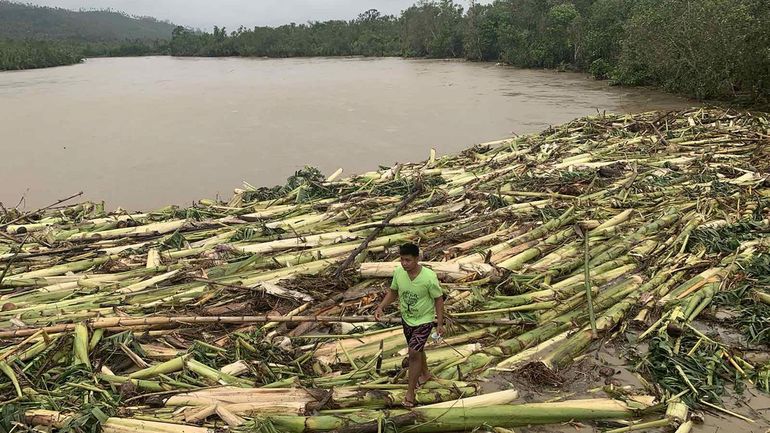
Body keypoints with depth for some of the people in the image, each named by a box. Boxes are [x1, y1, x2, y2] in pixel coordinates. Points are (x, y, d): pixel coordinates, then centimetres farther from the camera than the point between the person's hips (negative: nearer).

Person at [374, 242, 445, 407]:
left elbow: (438, 299, -15)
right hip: (407, 319, 5)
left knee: (414, 353, -11)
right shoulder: (398, 272, -15)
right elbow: (393, 292, 2)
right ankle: (425, 374, 50)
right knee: (416, 350, 23)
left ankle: (410, 392, 3)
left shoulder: (429, 277, -28)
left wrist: (440, 323, -13)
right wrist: (381, 307, -12)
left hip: (424, 321, -5)